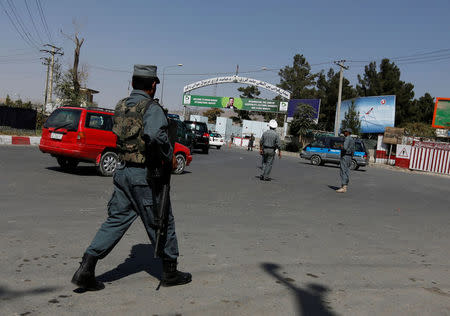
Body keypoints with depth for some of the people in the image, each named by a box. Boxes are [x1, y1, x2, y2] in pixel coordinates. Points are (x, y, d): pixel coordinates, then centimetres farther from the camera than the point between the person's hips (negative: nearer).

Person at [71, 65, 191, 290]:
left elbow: (121, 136, 13)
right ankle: (170, 272, 21)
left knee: (116, 220, 12)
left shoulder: (120, 107, 11)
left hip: (123, 171, 7)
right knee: (162, 222, 8)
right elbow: (155, 135, -32)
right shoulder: (151, 108, -13)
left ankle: (86, 269, 7)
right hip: (145, 175, -7)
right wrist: (169, 156, -16)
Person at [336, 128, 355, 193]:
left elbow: (345, 147, -26)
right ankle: (344, 187, 12)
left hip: (345, 156, -10)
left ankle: (343, 188, -17)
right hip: (349, 157, 10)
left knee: (343, 172, -12)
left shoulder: (347, 139, -14)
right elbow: (353, 150, 21)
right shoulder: (352, 140, 17)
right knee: (346, 172, 10)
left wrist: (341, 149, -7)